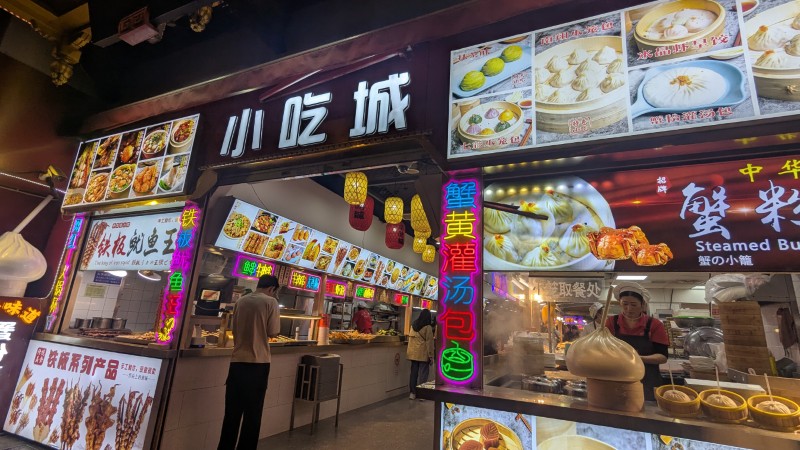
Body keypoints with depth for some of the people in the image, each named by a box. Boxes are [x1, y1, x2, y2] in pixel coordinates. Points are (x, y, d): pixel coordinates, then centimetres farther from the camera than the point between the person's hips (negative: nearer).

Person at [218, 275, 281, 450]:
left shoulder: (241, 301, 7)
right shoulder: (270, 302, -8)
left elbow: (233, 328, 14)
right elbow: (273, 332, -8)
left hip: (237, 360, 5)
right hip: (258, 362, -4)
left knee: (232, 410, 14)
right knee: (253, 411, 9)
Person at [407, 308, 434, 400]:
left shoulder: (413, 325, 6)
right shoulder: (428, 327, -12)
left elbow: (411, 338, 11)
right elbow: (429, 342, -11)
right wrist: (431, 356, -6)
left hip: (413, 354, 6)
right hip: (423, 354, -5)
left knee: (413, 373, 12)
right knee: (423, 374, 3)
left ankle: (412, 393, 18)